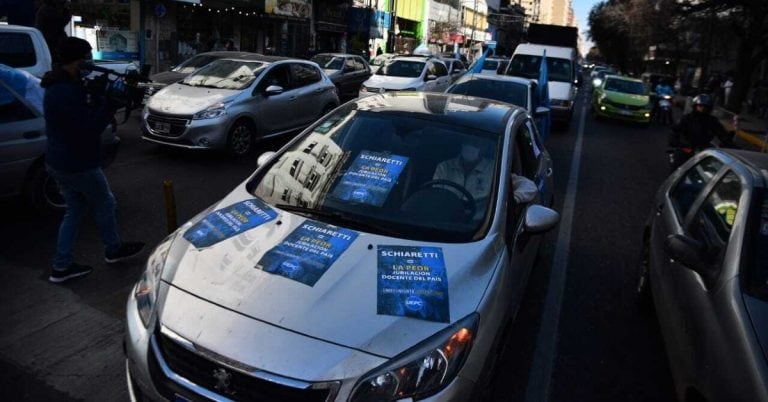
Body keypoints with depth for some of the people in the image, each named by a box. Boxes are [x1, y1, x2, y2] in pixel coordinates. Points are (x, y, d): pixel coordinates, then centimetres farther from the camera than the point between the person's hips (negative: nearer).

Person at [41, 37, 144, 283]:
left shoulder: (59, 86, 8)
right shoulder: (67, 92, -25)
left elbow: (86, 111, 9)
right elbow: (90, 127, -26)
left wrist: (100, 94, -6)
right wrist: (112, 99, -23)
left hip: (59, 162, 10)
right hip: (77, 165, -10)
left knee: (75, 210, 16)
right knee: (105, 204, 11)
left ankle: (61, 267, 21)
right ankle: (113, 250, 30)